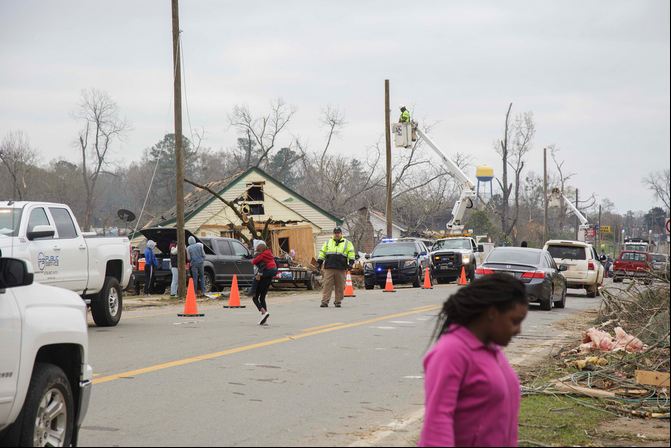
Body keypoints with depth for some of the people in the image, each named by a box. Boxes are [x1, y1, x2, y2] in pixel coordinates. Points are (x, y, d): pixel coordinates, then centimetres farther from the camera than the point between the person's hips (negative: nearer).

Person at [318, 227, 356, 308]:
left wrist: (351, 262, -8)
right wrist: (319, 262, 10)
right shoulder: (327, 243, 19)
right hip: (329, 268, 1)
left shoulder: (347, 243, 14)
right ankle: (325, 302, -7)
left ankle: (338, 302, 8)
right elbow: (322, 253, 19)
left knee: (340, 286, 0)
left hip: (341, 269, -1)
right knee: (327, 285, -6)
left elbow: (351, 253, 6)